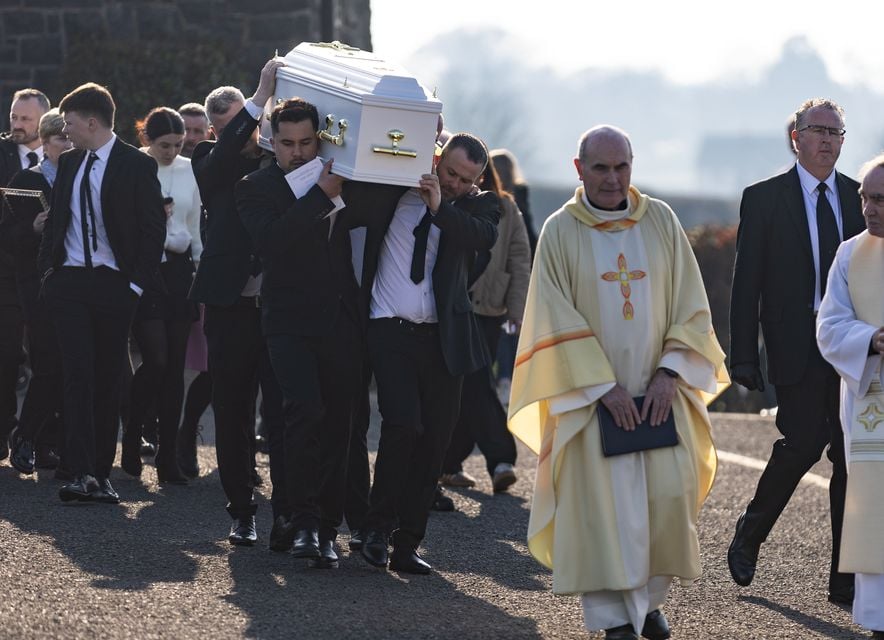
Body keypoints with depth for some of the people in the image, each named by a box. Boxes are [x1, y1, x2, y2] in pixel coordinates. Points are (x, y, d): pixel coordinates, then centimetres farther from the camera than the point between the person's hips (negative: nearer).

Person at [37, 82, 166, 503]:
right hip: (69, 281, 3)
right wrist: (47, 268, 8)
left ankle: (101, 472, 10)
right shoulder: (68, 163, 11)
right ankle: (82, 473, -15)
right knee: (78, 374, -8)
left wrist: (138, 283, -9)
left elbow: (153, 229, -4)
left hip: (114, 285, -3)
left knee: (108, 379, 3)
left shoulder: (138, 166, -4)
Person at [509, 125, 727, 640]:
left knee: (671, 494, -6)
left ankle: (650, 596, 13)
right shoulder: (561, 232, -3)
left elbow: (690, 303, 3)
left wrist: (670, 370, -9)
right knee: (602, 503, -6)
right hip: (589, 393, -2)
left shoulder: (660, 220, 3)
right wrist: (604, 386, -14)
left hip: (658, 388, 2)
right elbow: (559, 321, -7)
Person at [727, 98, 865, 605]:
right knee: (805, 440, -15)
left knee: (852, 456, 1)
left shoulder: (860, 197, 12)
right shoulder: (765, 199, 2)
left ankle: (846, 580, 6)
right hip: (797, 345, -4)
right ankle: (749, 536, 11)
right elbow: (747, 282, 0)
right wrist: (744, 356, -5)